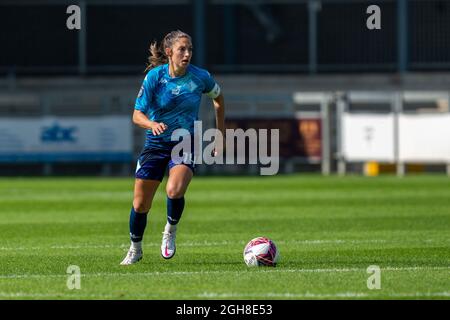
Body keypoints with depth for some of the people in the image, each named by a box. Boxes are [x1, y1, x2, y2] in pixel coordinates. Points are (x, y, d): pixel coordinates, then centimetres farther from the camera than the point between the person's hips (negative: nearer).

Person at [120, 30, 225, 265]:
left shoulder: (200, 77, -10)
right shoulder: (154, 76, -13)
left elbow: (218, 98, 13)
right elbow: (137, 115, -12)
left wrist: (220, 133, 13)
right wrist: (152, 124, -34)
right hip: (156, 144, 1)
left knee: (174, 191, -29)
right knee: (140, 205, 2)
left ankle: (171, 230, 2)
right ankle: (135, 249, 28)